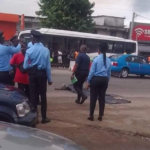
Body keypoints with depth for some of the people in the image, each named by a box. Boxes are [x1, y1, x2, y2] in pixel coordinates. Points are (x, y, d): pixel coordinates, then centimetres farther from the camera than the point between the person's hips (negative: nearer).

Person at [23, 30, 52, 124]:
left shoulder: (29, 51, -8)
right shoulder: (46, 50, -7)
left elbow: (25, 66, -8)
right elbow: (48, 66, -5)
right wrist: (49, 79, 2)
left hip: (33, 74, 0)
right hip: (42, 74, 0)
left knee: (33, 95, 9)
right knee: (43, 95, 8)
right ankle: (44, 117, 13)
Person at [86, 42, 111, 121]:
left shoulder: (96, 59, -9)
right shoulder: (109, 60, 4)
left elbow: (92, 71, -9)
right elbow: (109, 73, 8)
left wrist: (88, 81, -2)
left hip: (96, 79, -4)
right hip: (104, 80, 4)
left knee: (93, 97, 3)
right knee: (102, 97, 10)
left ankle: (91, 116, 7)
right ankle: (100, 116, 15)